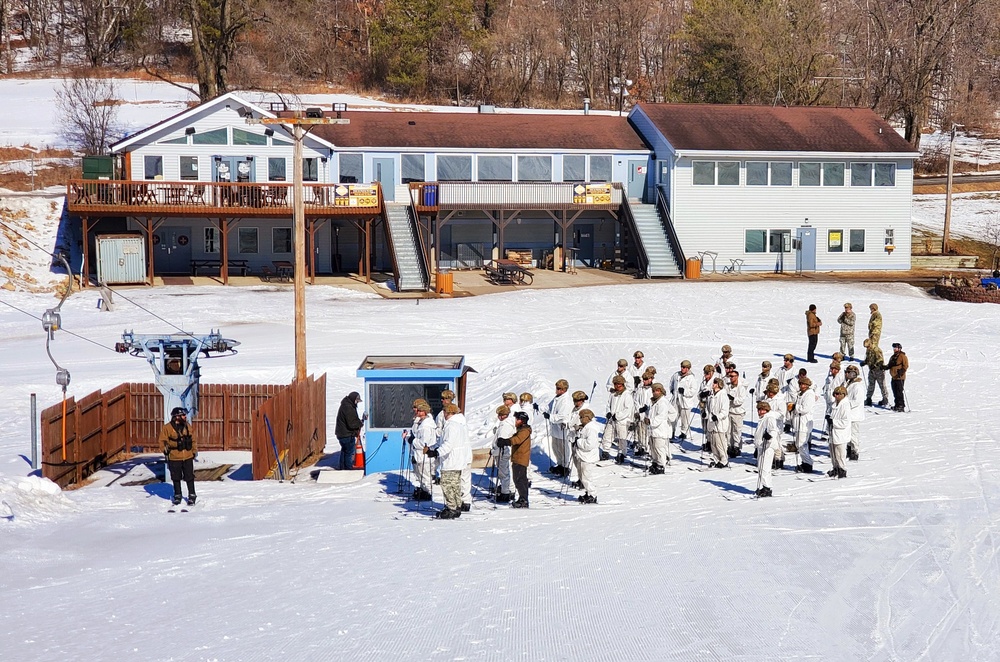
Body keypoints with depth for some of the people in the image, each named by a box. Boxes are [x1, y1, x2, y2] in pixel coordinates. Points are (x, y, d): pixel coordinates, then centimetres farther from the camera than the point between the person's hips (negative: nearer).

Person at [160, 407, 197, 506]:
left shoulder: (187, 427, 7)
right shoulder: (167, 428, -7)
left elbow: (193, 440, 14)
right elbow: (163, 441, -4)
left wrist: (194, 451, 7)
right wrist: (166, 450, -15)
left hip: (188, 457, 3)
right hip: (174, 458, -2)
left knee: (189, 477, 5)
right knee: (176, 478, 11)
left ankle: (192, 495, 16)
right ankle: (177, 496, 26)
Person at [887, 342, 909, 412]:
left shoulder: (902, 356, -7)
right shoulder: (892, 357, 18)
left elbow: (906, 365, -13)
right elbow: (890, 366, 27)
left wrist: (901, 372, -24)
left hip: (900, 377, -8)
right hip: (893, 377, 8)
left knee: (899, 392, -10)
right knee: (895, 392, 11)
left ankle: (901, 406, -7)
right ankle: (897, 405, 20)